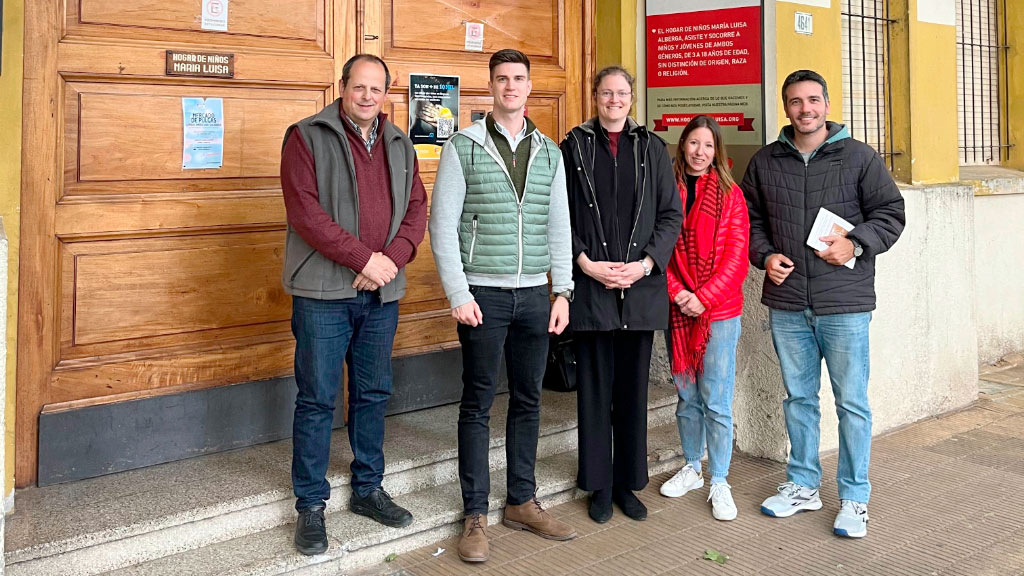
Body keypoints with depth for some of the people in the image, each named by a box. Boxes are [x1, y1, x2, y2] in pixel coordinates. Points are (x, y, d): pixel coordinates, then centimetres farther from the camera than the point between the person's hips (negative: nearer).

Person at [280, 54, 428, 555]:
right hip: (324, 292, -5)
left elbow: (416, 208, 8)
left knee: (373, 395, 14)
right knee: (317, 400, 1)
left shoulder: (399, 145, 13)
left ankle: (368, 489, 29)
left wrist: (392, 259, -10)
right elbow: (304, 210, -14)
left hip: (382, 292, 5)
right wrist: (365, 258, -16)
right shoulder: (306, 136, -4)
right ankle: (311, 505, 14)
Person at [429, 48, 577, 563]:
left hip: (534, 295, 4)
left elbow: (559, 227, 12)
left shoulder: (549, 152, 11)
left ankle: (522, 502, 25)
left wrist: (562, 291, 5)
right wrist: (458, 294, -12)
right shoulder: (464, 146, -1)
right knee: (478, 404, 2)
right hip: (482, 294, -4)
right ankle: (475, 516, 12)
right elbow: (443, 224, -6)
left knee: (528, 400, 11)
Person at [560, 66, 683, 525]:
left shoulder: (652, 148, 10)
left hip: (641, 286, 2)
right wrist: (586, 263, -10)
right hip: (590, 285, -2)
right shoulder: (574, 146, 5)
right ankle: (600, 486, 16)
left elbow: (671, 213, 6)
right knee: (595, 388, 4)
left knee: (633, 388, 9)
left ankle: (628, 483, 21)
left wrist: (646, 263, -7)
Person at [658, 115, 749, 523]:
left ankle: (719, 482, 8)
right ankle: (691, 467, 29)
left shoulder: (729, 194, 1)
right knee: (687, 396, 13)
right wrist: (677, 293, -10)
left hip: (719, 310, -2)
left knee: (717, 401, -3)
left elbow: (736, 256, -4)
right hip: (678, 309, 3)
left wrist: (703, 298, -12)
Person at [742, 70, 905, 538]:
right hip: (787, 304, 3)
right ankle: (802, 485, 27)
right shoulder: (765, 162, 10)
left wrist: (855, 244, -14)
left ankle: (854, 498, 16)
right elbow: (751, 219, 16)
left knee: (852, 403, 2)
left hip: (844, 304, -3)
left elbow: (891, 213, 2)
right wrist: (765, 255, -1)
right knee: (798, 397, 13)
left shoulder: (859, 157, 1)